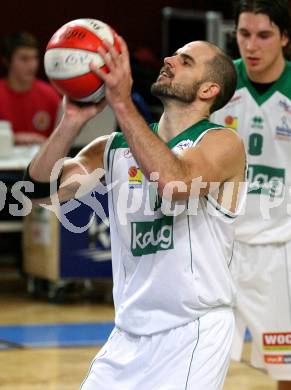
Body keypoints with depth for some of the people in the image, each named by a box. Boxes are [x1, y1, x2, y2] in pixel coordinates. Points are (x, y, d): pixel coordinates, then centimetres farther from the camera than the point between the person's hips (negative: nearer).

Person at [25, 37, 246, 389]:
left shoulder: (223, 143, -7)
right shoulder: (114, 148, 8)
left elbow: (177, 185, -28)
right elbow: (40, 191, -3)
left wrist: (123, 104, -28)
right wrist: (72, 121, -16)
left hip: (194, 332, -5)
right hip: (129, 332, 5)